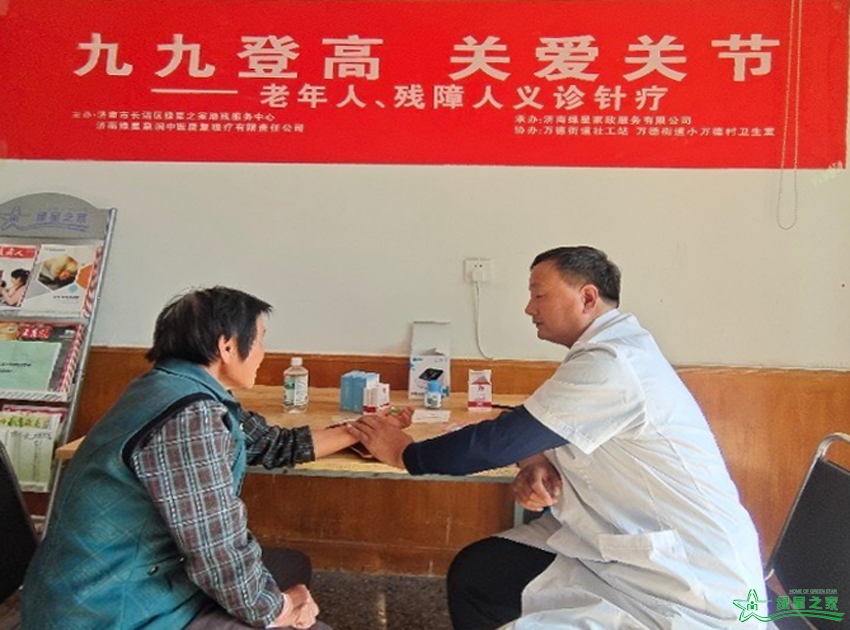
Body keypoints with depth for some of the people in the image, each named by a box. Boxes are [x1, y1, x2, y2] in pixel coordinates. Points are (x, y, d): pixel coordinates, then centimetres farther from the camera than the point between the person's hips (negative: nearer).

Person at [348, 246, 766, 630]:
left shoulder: (611, 366, -24)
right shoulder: (615, 348, 7)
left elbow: (501, 440, -21)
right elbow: (528, 435, 13)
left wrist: (405, 454, -7)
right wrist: (537, 463, -10)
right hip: (630, 540, 9)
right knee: (473, 573, 5)